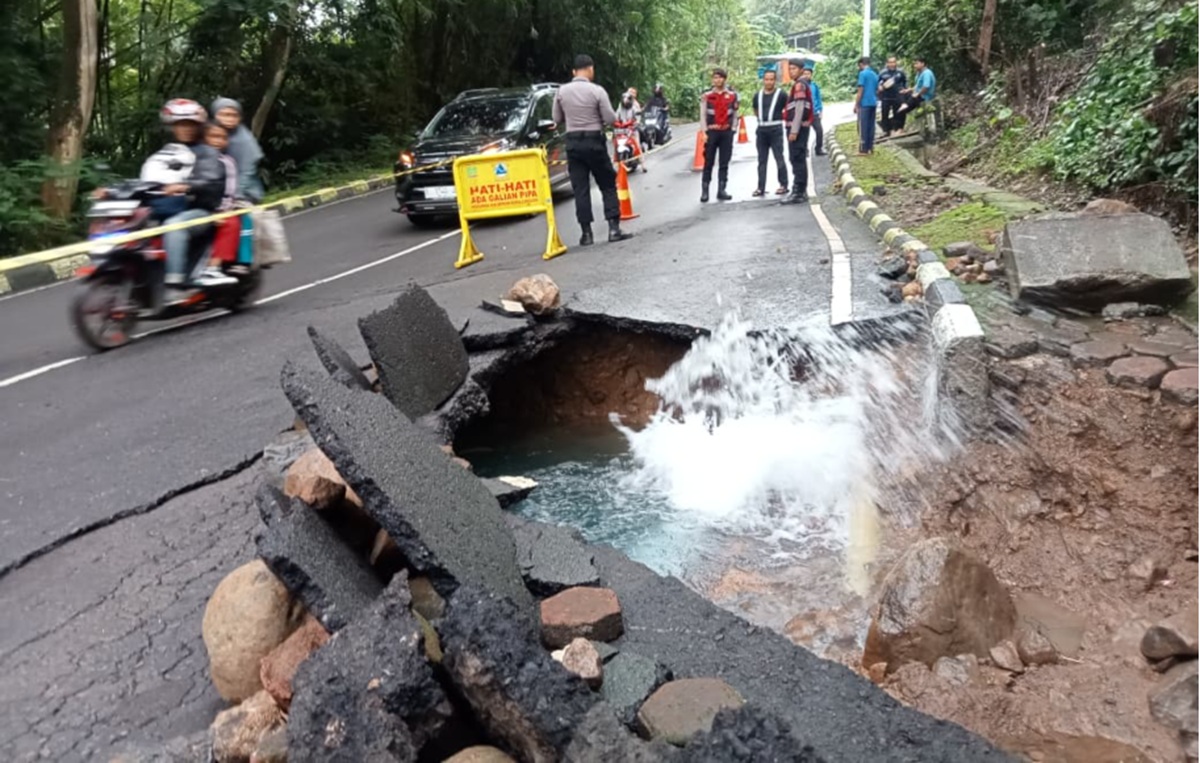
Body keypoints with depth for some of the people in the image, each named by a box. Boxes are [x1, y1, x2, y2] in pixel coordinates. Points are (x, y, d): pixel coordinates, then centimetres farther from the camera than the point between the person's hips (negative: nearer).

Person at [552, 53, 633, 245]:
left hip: (573, 143, 3)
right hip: (594, 141, -3)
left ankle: (586, 233, 3)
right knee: (608, 185, 6)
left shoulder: (562, 91, 0)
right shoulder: (597, 90, -9)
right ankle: (614, 228, 0)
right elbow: (610, 118, -8)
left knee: (580, 189, 4)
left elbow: (557, 119, 8)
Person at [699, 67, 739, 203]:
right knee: (708, 163, -1)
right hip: (711, 132, -2)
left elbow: (735, 114, 10)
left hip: (726, 132, 2)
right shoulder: (706, 96, 2)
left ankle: (721, 190, 9)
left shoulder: (732, 95, 6)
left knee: (724, 163, 4)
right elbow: (703, 115, -1)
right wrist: (704, 132, -9)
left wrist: (733, 130, 2)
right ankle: (704, 191, 2)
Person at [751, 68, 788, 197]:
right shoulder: (757, 95, 9)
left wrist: (778, 118, 4)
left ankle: (783, 185, 5)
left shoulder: (781, 95, -6)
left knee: (779, 158, -3)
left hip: (775, 129, -5)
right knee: (762, 160, 7)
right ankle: (761, 187, 10)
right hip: (761, 130, 5)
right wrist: (763, 119, 15)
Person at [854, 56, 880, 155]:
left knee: (863, 126, -6)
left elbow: (860, 90, -12)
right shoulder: (875, 75, 14)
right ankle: (870, 147, 13)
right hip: (873, 103, 7)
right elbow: (877, 91, 18)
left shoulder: (863, 73, -8)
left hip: (864, 103, -7)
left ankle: (863, 149, -8)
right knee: (871, 126, 11)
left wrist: (856, 105, -9)